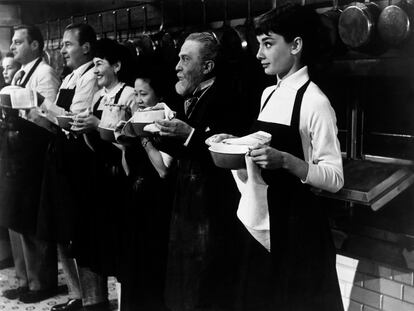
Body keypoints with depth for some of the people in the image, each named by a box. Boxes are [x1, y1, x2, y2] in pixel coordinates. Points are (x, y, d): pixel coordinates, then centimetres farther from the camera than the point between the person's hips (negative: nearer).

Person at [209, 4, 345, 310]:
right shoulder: (269, 94, 7)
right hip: (263, 216, 7)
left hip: (297, 222, -7)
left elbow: (334, 178, -17)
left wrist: (285, 161, -29)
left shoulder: (314, 102, -16)